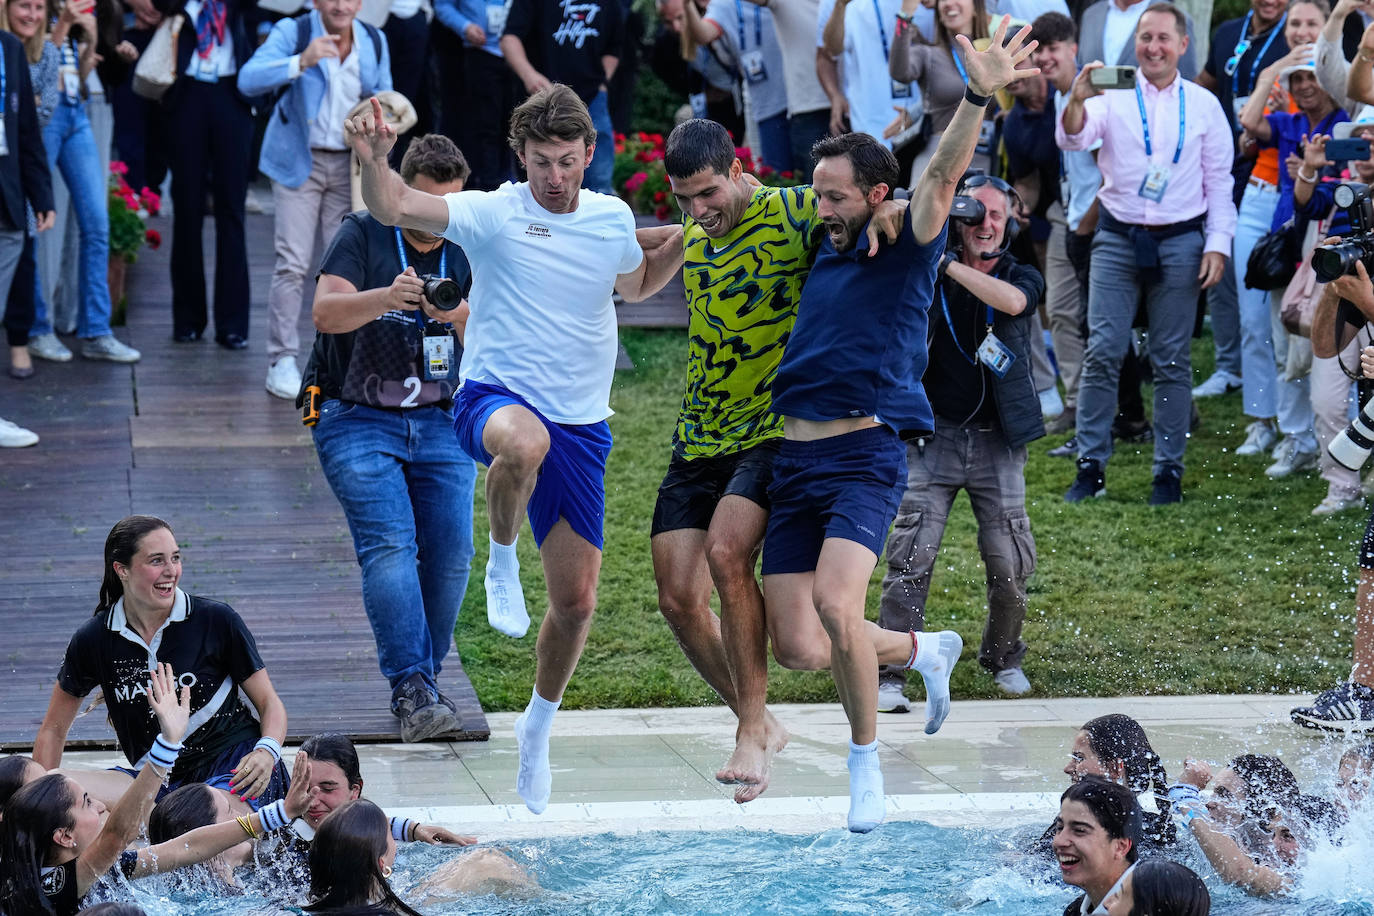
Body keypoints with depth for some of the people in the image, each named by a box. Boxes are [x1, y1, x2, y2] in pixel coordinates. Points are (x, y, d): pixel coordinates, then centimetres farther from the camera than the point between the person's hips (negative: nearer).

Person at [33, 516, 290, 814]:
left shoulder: (217, 620, -2)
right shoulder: (94, 640, 2)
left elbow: (269, 702, 4)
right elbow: (53, 730, 14)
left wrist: (267, 752, -18)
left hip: (234, 762, -3)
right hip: (160, 781, 3)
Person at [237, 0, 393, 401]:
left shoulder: (374, 42, 7)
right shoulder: (293, 32, -8)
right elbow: (249, 79, -23)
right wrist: (302, 62, -36)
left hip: (350, 165, 4)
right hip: (298, 162, -4)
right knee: (292, 263, -9)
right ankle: (282, 361, -3)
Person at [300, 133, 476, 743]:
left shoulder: (466, 253, 5)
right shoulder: (363, 236, -4)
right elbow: (326, 312, -19)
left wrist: (463, 316, -26)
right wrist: (387, 297, -37)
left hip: (439, 421, 4)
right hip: (357, 418, -4)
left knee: (450, 552, -7)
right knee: (388, 545, -18)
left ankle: (422, 680, 8)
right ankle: (412, 691, -24)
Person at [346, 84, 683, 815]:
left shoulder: (613, 219, 5)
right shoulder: (492, 214, -9)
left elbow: (636, 285, 27)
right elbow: (394, 209, -21)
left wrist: (689, 238, 9)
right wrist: (375, 163, -42)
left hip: (580, 425, 4)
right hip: (494, 398, -4)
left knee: (577, 601, 4)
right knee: (525, 443, -44)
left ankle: (538, 726, 32)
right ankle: (502, 562, -14)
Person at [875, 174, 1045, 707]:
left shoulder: (1023, 278, 1)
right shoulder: (927, 274, 3)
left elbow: (1011, 302, -21)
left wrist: (947, 263, -30)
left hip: (997, 443, 1)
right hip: (933, 438, -1)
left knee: (1010, 567, 0)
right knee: (911, 558, -12)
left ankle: (1003, 658, 25)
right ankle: (888, 674, -9)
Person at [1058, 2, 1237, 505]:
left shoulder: (1203, 105, 6)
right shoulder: (1112, 96, 1)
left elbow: (1219, 181, 8)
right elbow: (1072, 138, -15)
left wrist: (1217, 245, -1)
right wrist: (1077, 100, -36)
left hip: (1180, 242, 1)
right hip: (1118, 238, 0)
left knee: (1172, 360, 4)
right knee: (1102, 353, -5)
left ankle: (1169, 470, 9)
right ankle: (1091, 465, 0)